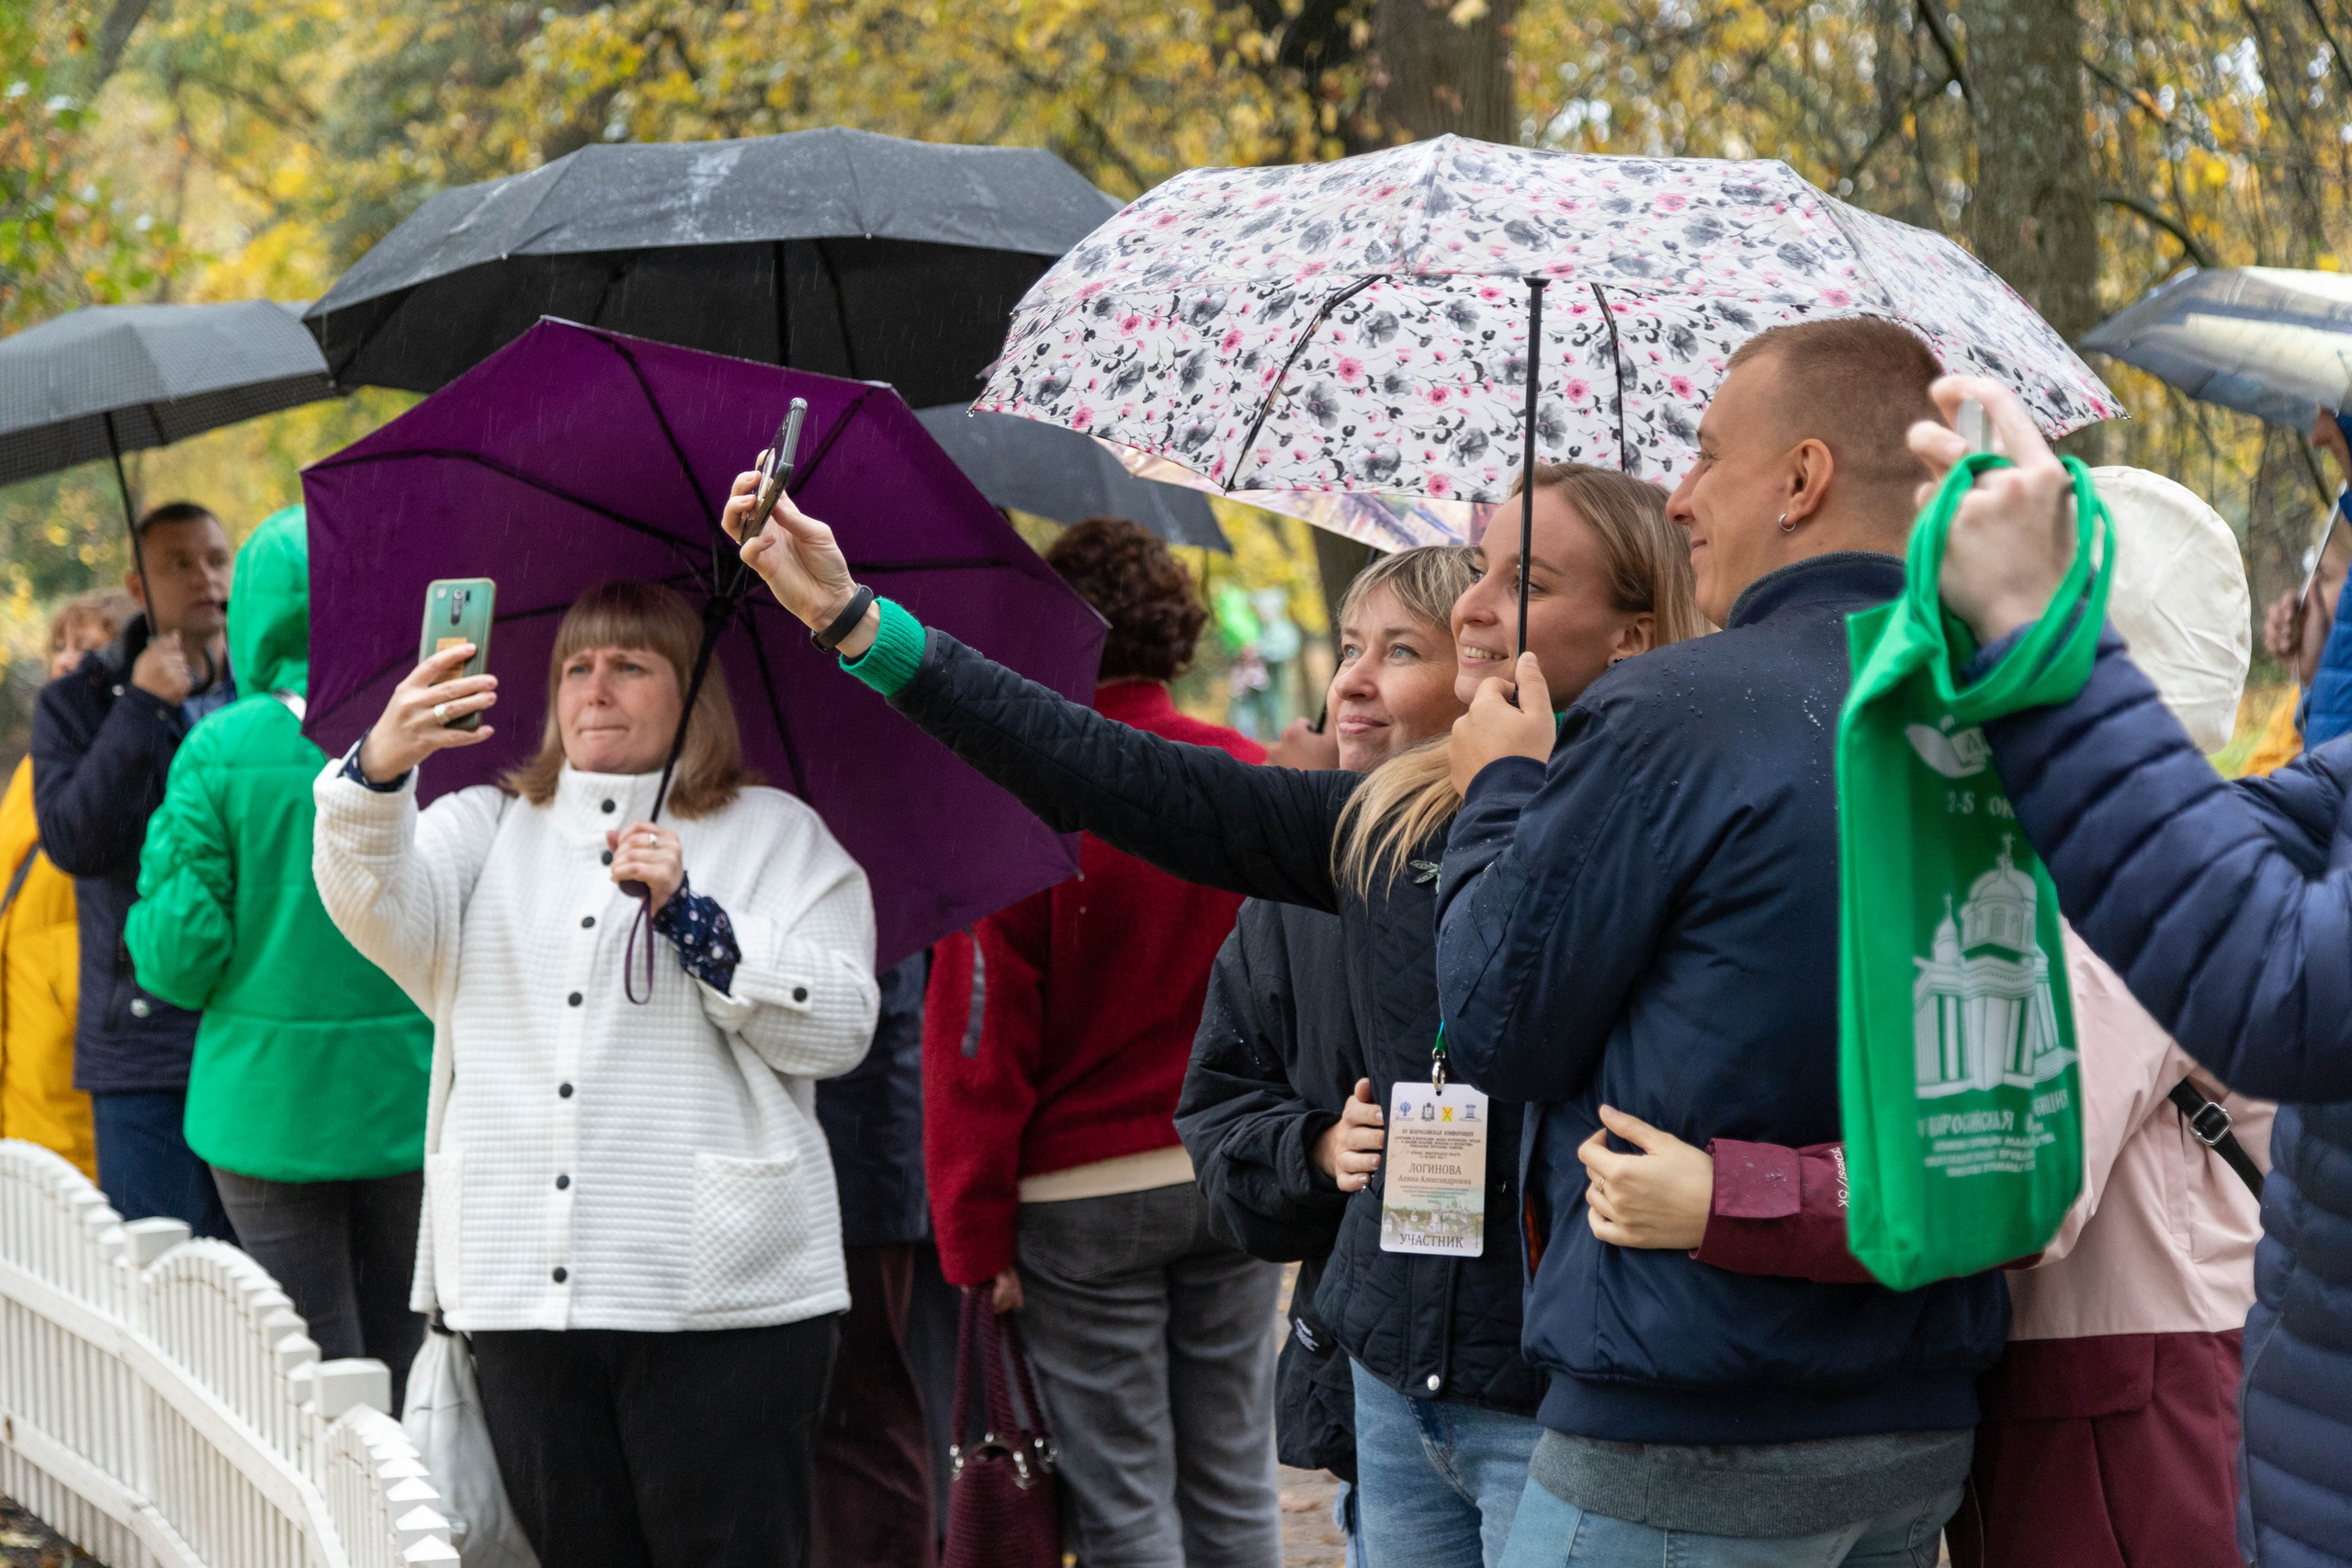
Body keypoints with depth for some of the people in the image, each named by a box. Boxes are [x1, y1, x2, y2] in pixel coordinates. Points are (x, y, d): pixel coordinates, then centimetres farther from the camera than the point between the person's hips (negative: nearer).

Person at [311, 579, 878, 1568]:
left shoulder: (776, 835, 10)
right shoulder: (489, 828, 17)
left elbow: (840, 1027, -2)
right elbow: (375, 905, -5)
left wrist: (689, 914, -12)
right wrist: (377, 769, -25)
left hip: (720, 1297, -3)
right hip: (523, 1292, 3)